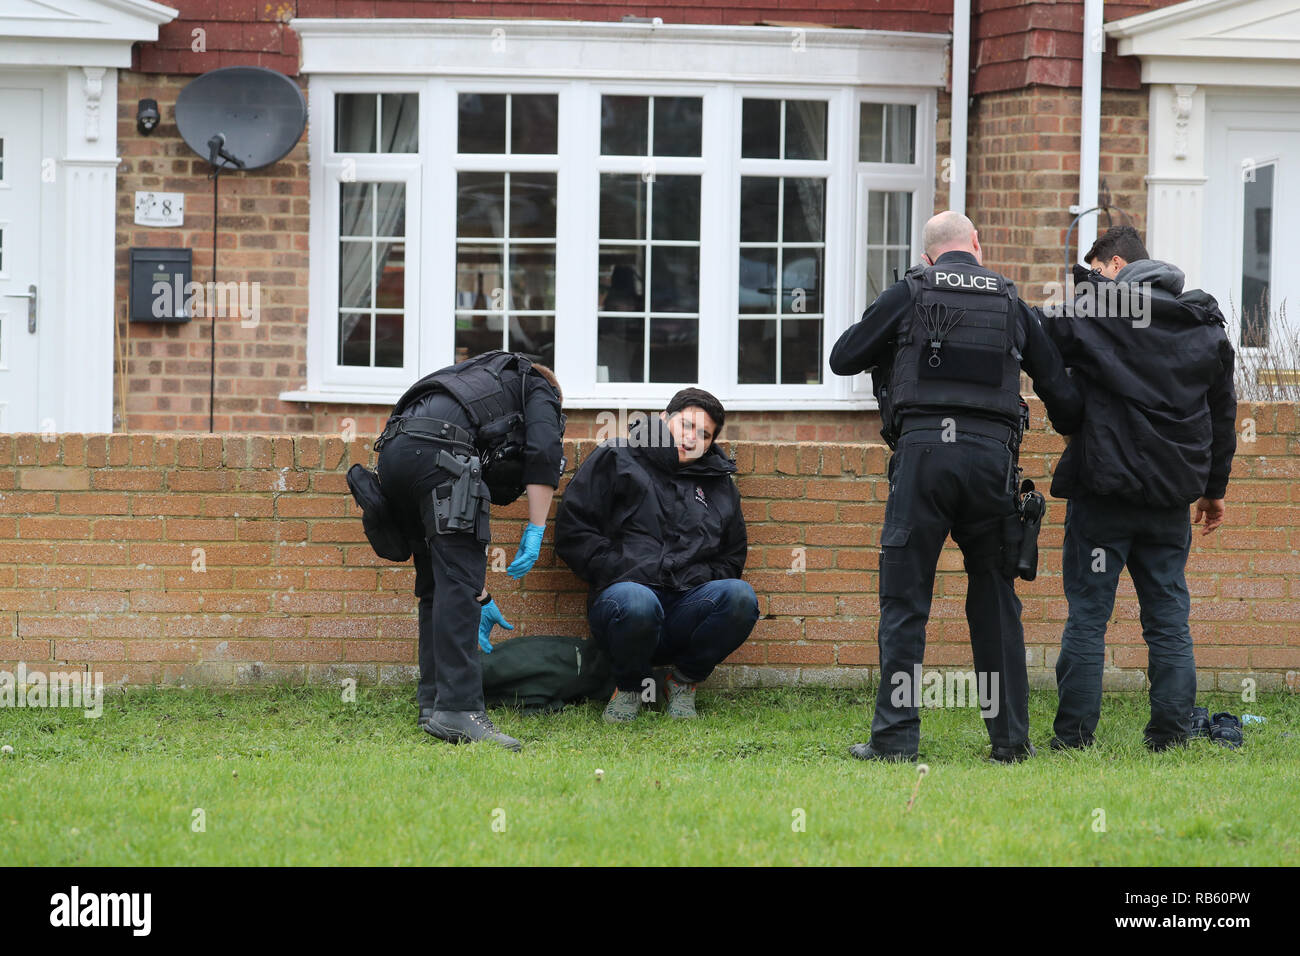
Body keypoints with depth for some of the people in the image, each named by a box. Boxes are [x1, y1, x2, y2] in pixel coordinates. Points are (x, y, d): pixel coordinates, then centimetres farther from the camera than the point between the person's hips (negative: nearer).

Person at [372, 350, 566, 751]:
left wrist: (480, 599, 44)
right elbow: (544, 452, 1)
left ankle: (433, 703, 16)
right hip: (437, 449, -7)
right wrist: (535, 530, 0)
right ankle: (458, 709, -18)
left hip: (394, 449, 7)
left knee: (438, 583, 17)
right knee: (458, 581, -10)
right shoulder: (539, 391, 26)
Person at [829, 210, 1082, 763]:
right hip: (992, 454, 2)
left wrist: (886, 351, 30)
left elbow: (842, 359, 10)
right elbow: (1059, 389, 17)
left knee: (905, 601, 1)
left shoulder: (911, 293, 7)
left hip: (924, 451, -2)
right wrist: (1070, 427, 39)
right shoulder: (1011, 303, 14)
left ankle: (895, 735, -3)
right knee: (995, 600, 11)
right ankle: (1010, 736, 11)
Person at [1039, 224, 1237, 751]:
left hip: (1105, 490, -4)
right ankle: (1170, 733, 6)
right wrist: (1214, 486, 26)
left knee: (1087, 616, 1)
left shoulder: (1094, 313, -6)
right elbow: (1223, 414, 18)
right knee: (1169, 618, 9)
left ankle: (1074, 733, 2)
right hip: (1172, 496, 4)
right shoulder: (1207, 327, 11)